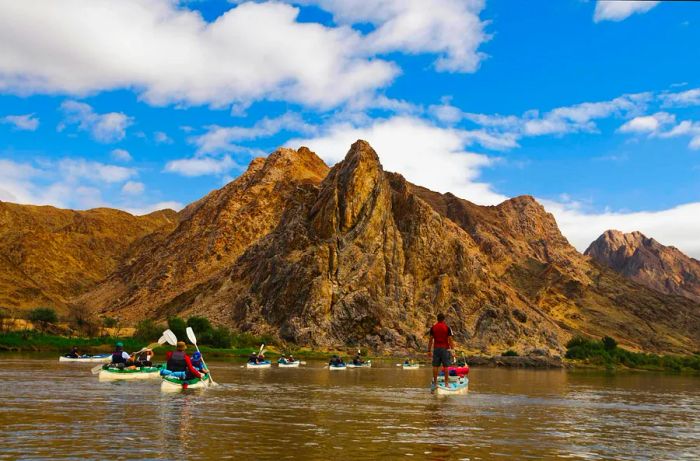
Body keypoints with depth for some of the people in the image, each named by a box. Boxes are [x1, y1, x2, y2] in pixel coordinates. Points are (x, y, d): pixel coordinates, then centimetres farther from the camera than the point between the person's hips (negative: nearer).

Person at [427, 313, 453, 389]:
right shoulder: (447, 328, -3)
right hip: (445, 348, -2)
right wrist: (452, 349, -1)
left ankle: (435, 383, 6)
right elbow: (450, 340, -6)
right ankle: (446, 383, 3)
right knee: (445, 366, 2)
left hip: (436, 348, 2)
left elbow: (430, 340, 3)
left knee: (435, 366, 5)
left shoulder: (433, 328, 3)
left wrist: (429, 351, 7)